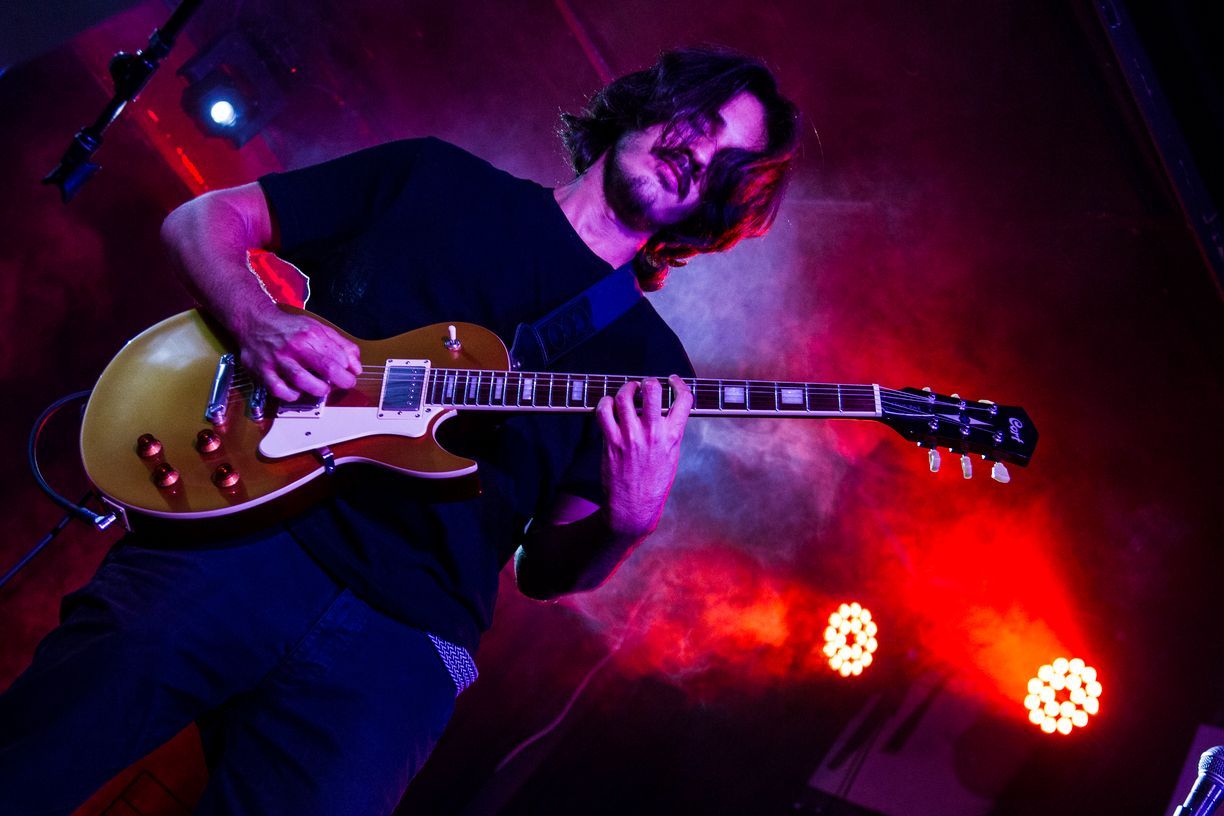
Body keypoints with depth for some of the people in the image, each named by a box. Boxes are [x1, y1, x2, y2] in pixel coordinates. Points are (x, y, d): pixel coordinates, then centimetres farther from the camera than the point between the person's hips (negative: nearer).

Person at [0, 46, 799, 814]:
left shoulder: (646, 360, 12)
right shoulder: (435, 179, 12)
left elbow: (545, 568, 9)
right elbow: (203, 218, 13)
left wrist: (625, 524, -14)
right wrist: (257, 322, -8)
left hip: (401, 641, 1)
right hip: (242, 538, 0)